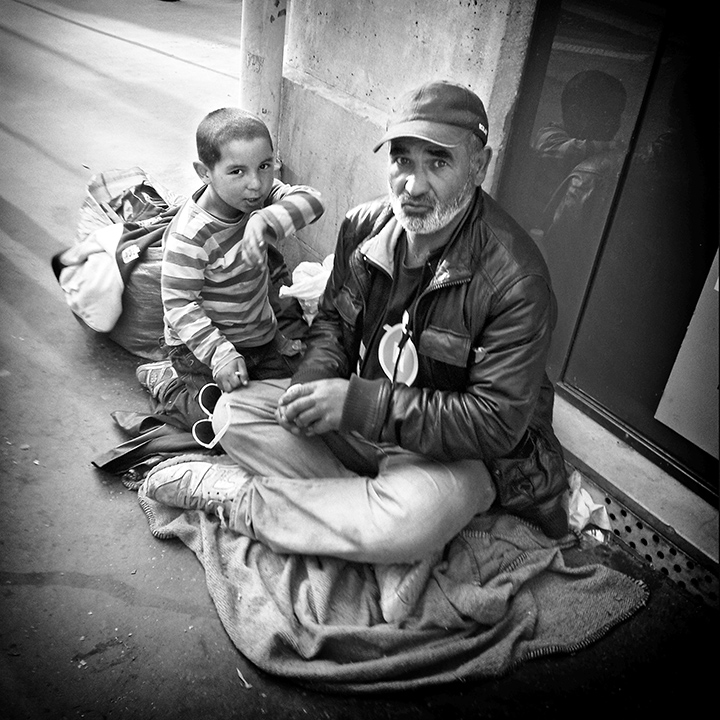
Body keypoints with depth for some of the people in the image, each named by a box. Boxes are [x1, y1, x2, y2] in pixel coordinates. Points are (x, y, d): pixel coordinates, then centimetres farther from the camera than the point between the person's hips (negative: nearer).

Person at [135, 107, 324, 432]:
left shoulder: (257, 195, -10)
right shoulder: (189, 235, -29)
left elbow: (311, 200, -21)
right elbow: (179, 303, -25)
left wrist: (265, 222, -38)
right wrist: (219, 354, -34)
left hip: (261, 332, 7)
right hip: (203, 342, -7)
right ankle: (165, 381, 16)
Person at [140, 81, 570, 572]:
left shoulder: (515, 279, -25)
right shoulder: (364, 226, -5)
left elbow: (497, 423, -24)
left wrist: (360, 403, -29)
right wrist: (313, 381, -14)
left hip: (457, 452, -5)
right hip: (357, 419, 6)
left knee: (408, 524, -36)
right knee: (235, 412, -8)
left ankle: (234, 496, -15)